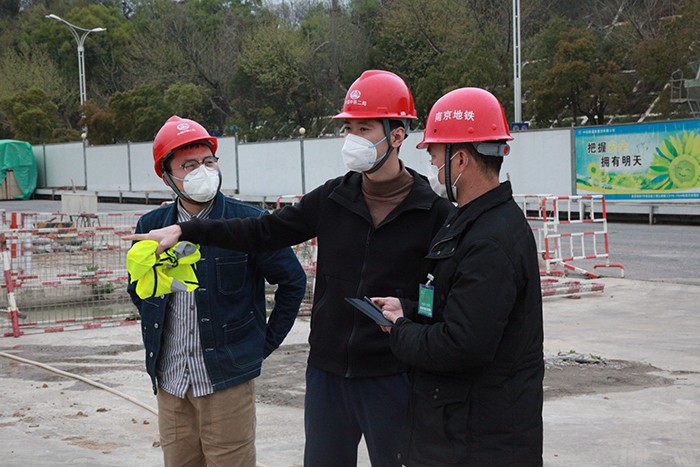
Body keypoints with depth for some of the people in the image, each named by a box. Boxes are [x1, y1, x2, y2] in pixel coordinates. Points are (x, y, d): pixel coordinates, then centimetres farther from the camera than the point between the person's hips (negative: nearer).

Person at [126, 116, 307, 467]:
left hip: (228, 381, -4)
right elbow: (137, 286, 22)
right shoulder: (151, 226, 4)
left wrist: (265, 342, 1)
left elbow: (293, 281, 1)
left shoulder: (248, 222, -8)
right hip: (170, 383, 4)